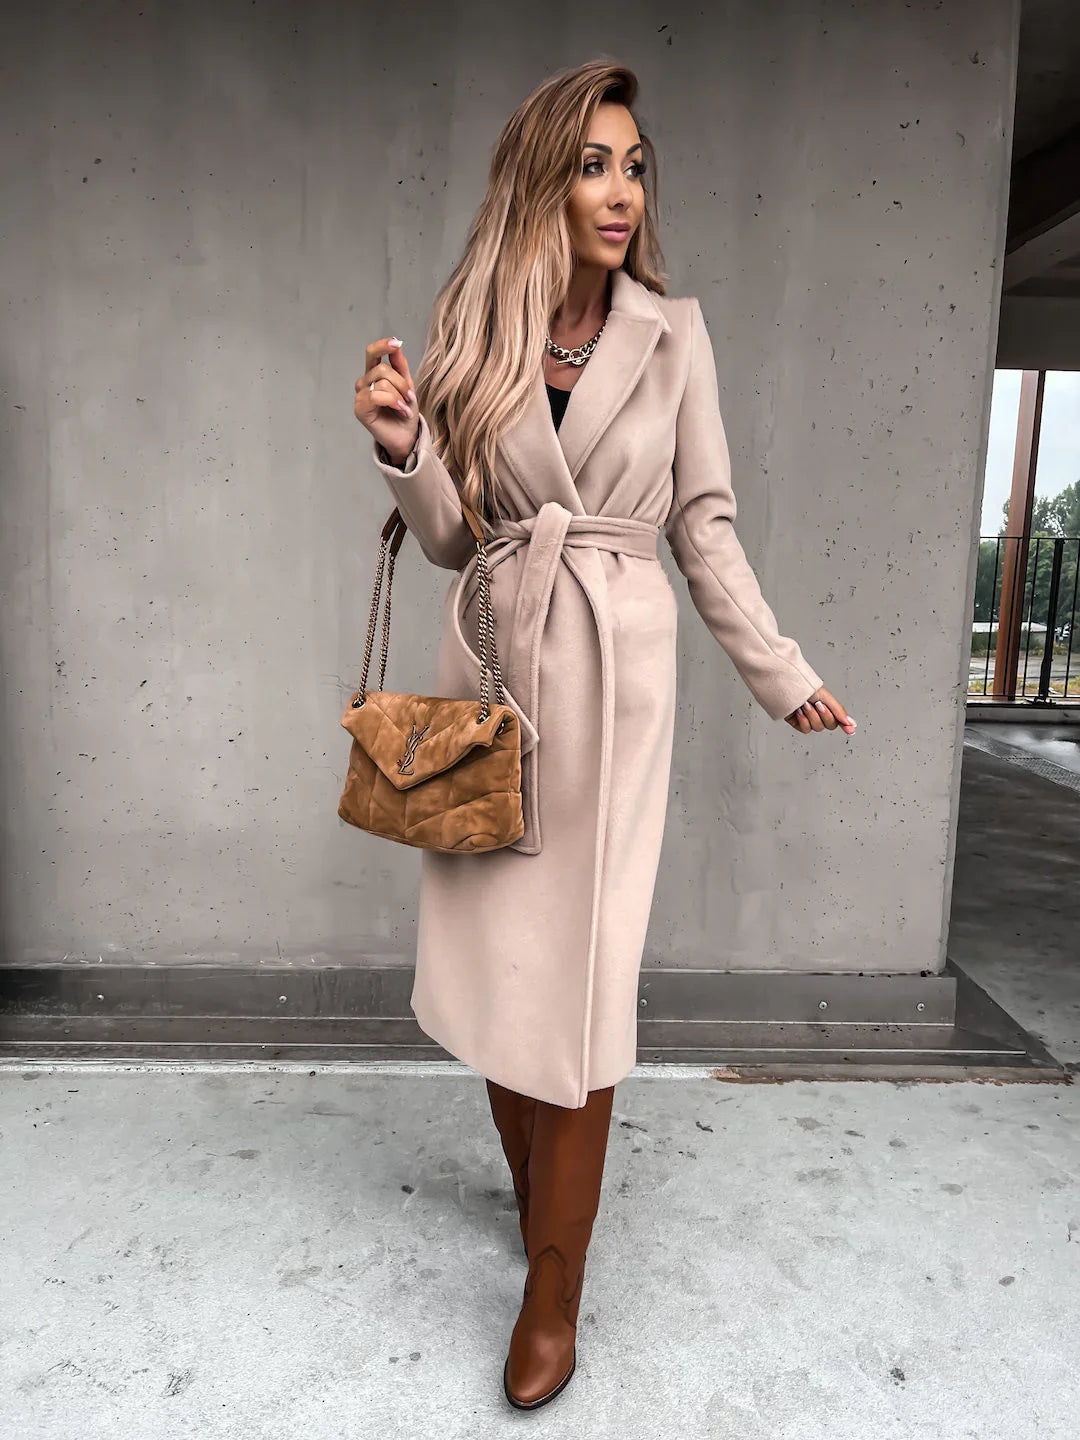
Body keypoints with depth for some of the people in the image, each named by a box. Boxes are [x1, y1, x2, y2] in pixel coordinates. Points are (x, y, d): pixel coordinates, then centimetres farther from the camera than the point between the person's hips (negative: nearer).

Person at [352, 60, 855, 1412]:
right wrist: (402, 445, -13)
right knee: (493, 953, 9)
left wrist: (785, 677, 4)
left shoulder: (674, 334, 3)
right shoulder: (471, 332, 7)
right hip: (490, 658, 3)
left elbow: (706, 527, 5)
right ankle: (532, 1186, 36)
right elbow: (450, 537, 6)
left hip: (614, 668, -2)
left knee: (577, 972, -3)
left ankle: (553, 1290, 14)